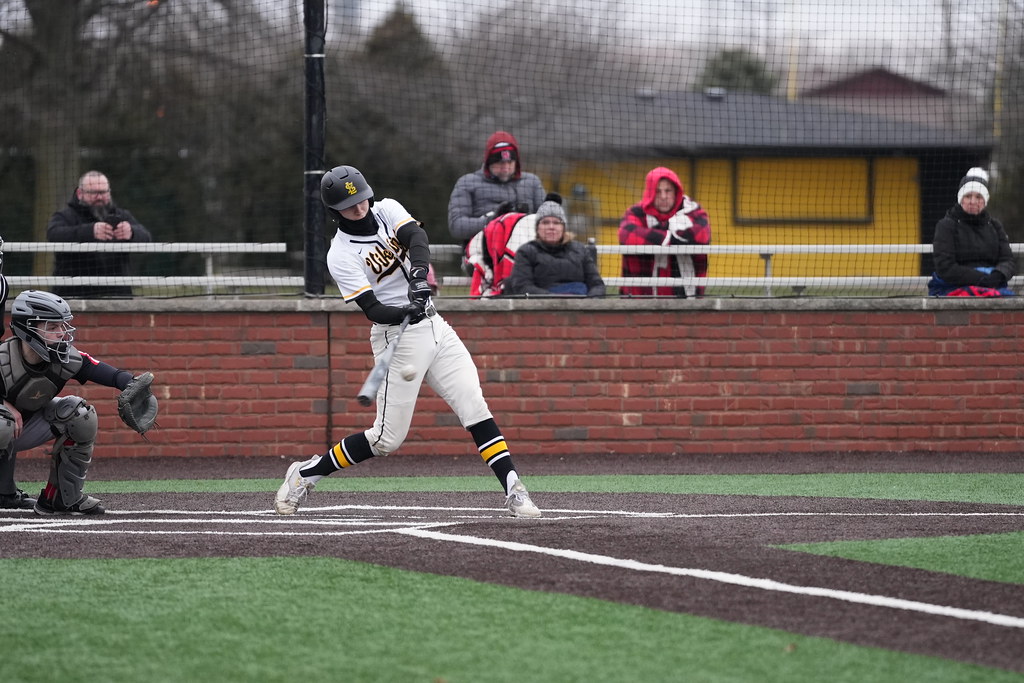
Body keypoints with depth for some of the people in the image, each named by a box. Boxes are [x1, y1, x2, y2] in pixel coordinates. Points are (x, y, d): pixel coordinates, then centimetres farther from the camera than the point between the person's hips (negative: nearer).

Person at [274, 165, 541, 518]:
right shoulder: (341, 256, -11)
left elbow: (416, 236, -17)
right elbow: (372, 309, -18)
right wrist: (406, 312, -37)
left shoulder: (387, 211, 3)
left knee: (474, 407, -6)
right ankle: (305, 474, 12)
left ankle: (514, 491, -8)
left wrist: (419, 273, -37)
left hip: (433, 326, 5)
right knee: (388, 438, -3)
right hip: (396, 336, -5)